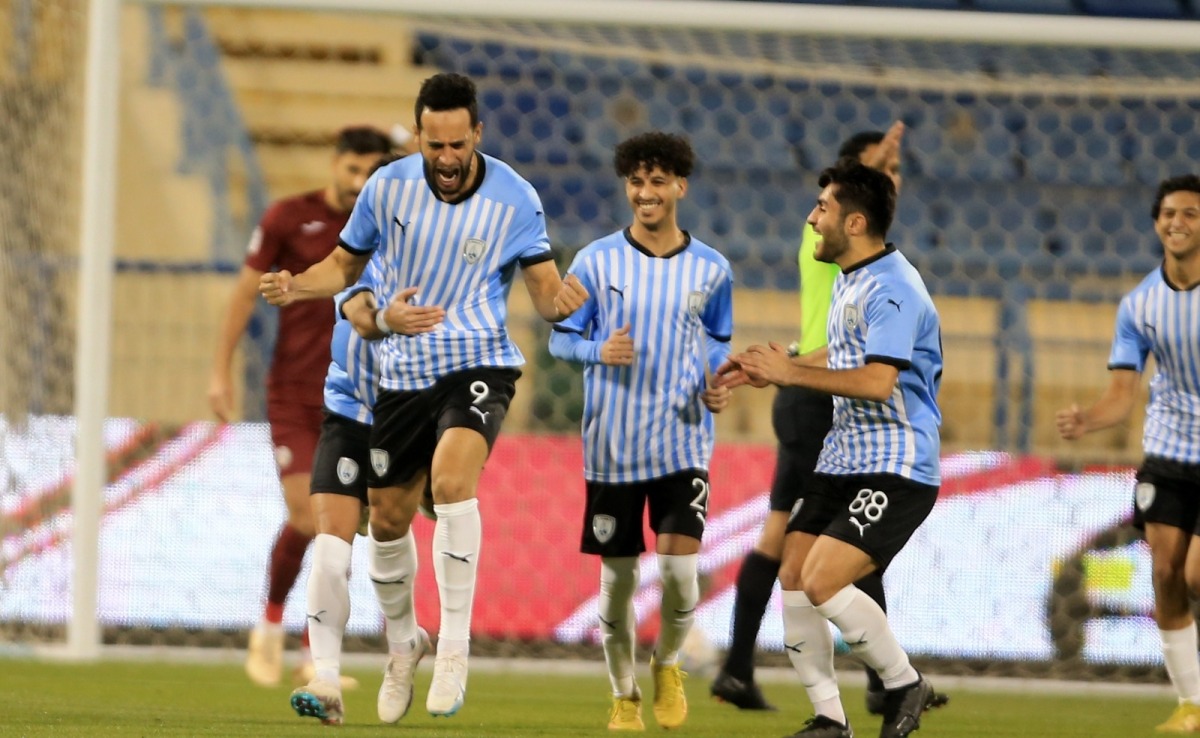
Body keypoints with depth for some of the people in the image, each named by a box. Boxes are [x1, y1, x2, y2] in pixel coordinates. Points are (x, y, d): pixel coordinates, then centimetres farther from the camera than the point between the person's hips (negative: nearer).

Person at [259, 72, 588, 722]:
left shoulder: (514, 199, -10)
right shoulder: (388, 187, -3)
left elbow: (545, 291, -7)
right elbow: (346, 263, 11)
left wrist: (561, 300, -32)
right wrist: (297, 287, -9)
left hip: (478, 364, -4)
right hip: (403, 374, 4)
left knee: (452, 477, -31)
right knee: (387, 520, 10)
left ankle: (454, 649, -26)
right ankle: (402, 642, 38)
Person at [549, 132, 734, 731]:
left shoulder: (711, 270, 4)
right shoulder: (595, 261, -1)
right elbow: (561, 338, 4)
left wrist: (718, 385, -4)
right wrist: (599, 351, -17)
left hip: (683, 442, 0)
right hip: (612, 447, 0)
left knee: (679, 568, -14)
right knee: (616, 578, 4)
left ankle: (667, 663, 16)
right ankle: (625, 695, 24)